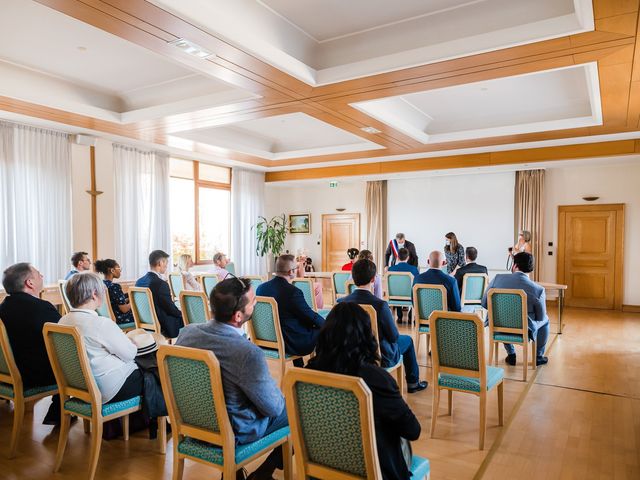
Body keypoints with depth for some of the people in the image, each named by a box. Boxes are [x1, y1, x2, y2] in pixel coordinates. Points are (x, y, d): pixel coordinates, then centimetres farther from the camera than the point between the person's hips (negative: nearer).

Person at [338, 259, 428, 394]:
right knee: (407, 340, 25)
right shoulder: (380, 305, -29)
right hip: (380, 358, -4)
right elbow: (394, 337, -16)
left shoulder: (341, 302, -16)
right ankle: (413, 383, 41)